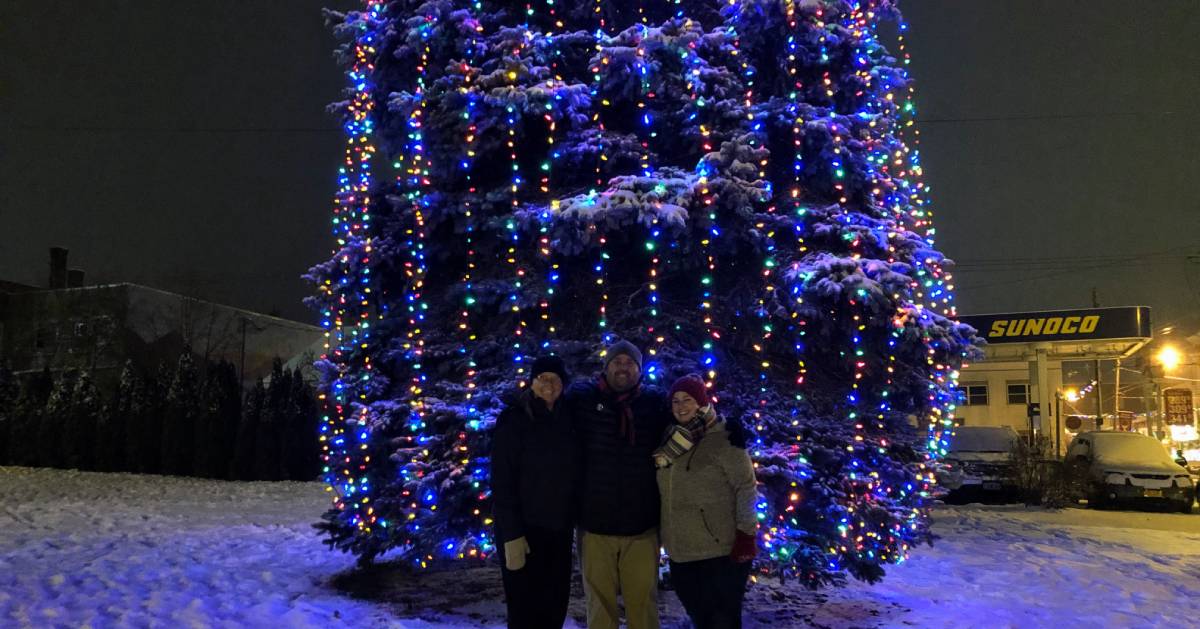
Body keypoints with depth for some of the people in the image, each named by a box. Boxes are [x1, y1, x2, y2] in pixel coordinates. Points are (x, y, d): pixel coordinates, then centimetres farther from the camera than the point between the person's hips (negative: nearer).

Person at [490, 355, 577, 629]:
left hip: (559, 528, 5)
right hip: (523, 527, -5)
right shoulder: (514, 420, -11)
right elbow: (502, 481, -14)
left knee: (556, 605, 12)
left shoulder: (566, 420, 5)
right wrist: (512, 534, -18)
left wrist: (573, 520, 7)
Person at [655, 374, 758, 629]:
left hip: (721, 551, -6)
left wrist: (746, 535, -18)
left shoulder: (724, 439, -10)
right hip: (681, 553, 7)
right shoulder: (671, 440, 9)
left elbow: (746, 487, -13)